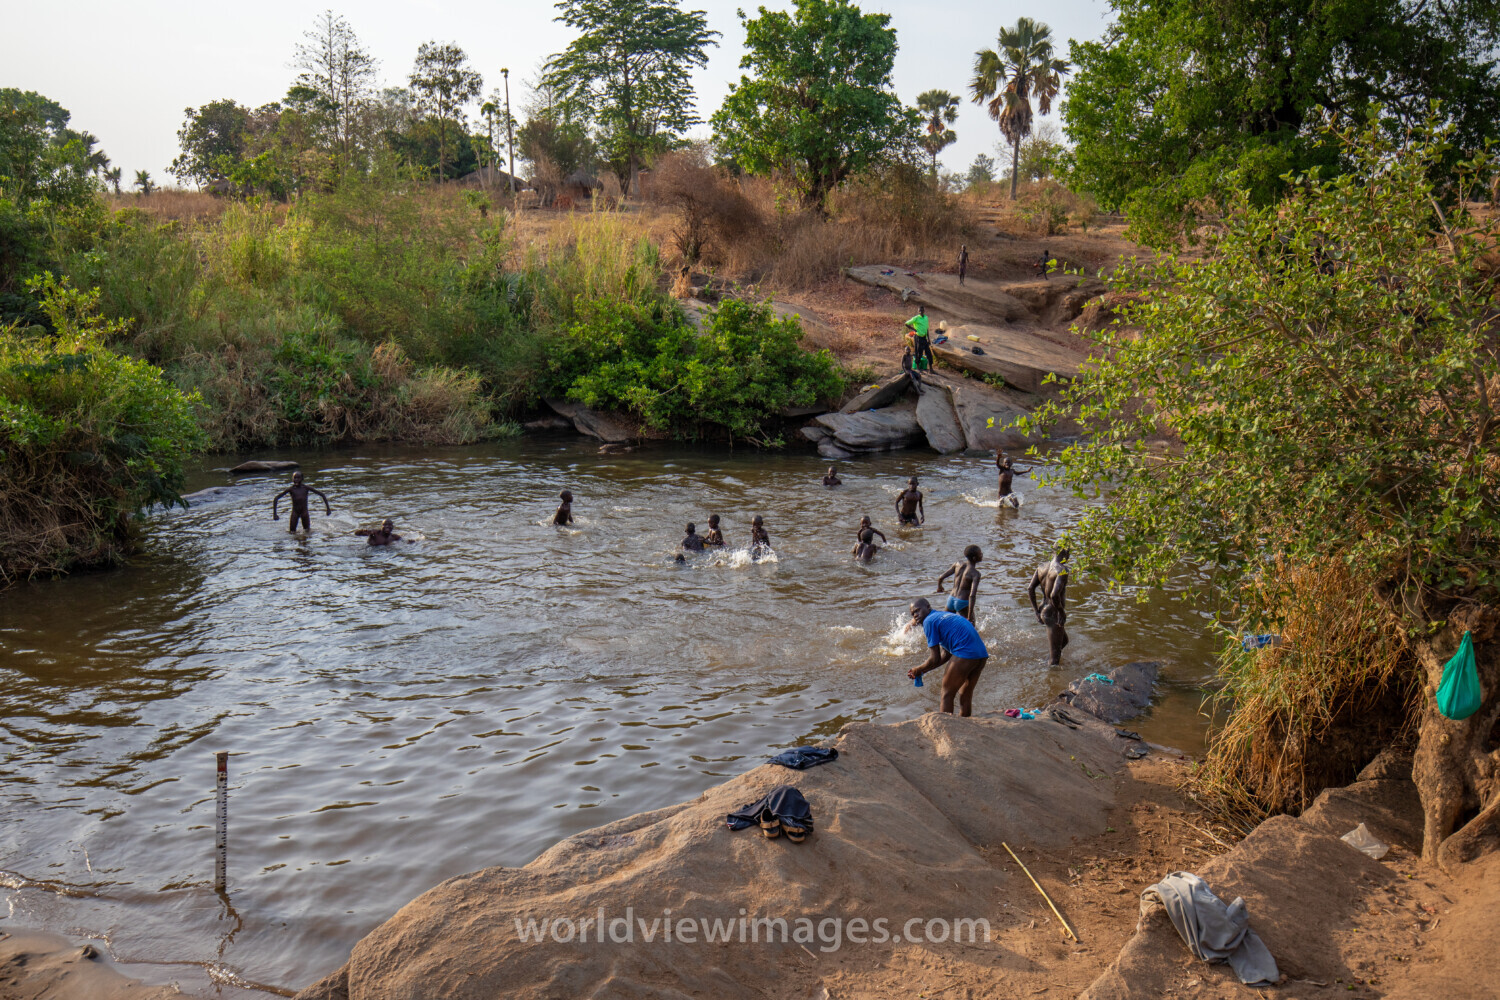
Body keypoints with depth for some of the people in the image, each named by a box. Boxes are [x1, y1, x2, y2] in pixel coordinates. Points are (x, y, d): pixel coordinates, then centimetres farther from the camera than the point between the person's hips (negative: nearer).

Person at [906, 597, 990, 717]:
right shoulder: (944, 615, 26)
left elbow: (935, 659, -4)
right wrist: (923, 671, 24)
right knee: (965, 695, 20)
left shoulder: (929, 621, -1)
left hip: (965, 654, -9)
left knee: (947, 694, 6)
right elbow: (946, 655, 26)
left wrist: (919, 670, 13)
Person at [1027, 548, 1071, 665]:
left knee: (1064, 640, 28)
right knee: (1056, 653, -1)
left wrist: (1036, 610, 8)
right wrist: (1062, 611, -17)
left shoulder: (1041, 568, 4)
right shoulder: (1062, 571, -20)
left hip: (1043, 611, 9)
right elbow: (1054, 595, -31)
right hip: (1054, 614, -9)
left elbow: (1030, 589, 4)